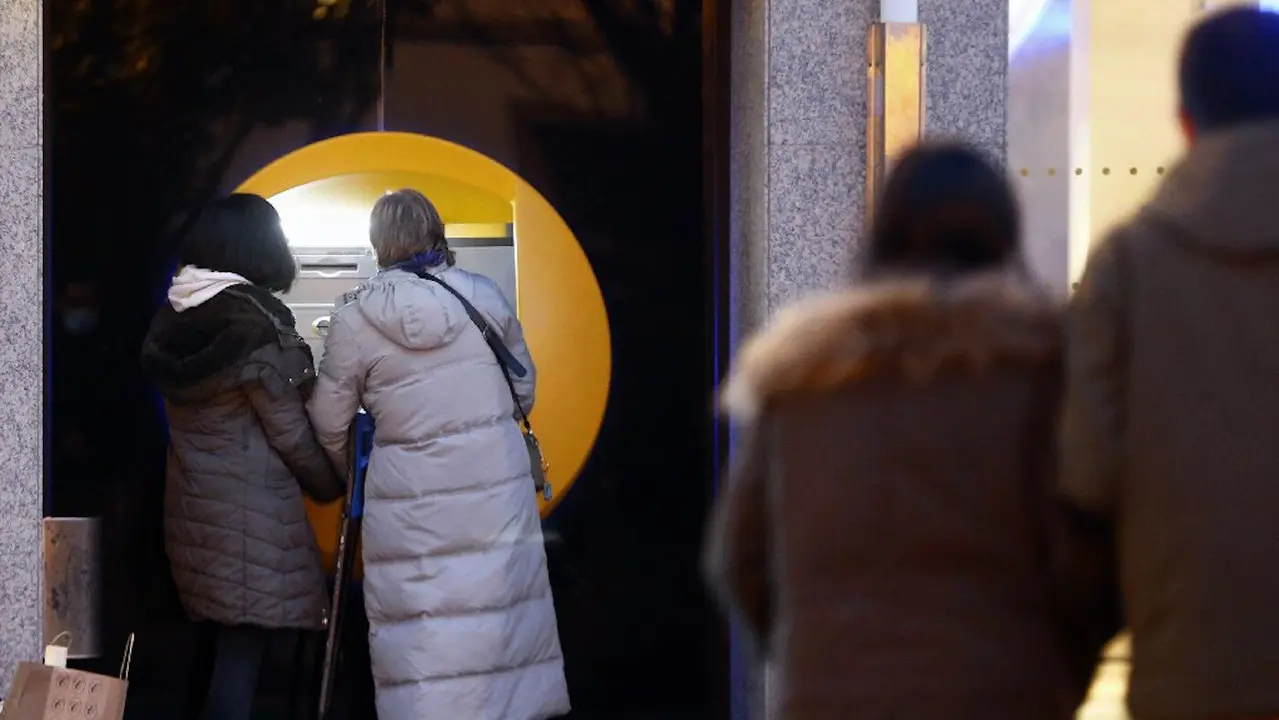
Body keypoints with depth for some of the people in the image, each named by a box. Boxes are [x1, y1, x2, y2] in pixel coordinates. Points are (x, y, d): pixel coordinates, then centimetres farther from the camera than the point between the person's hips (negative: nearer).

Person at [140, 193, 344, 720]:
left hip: (192, 501, 7)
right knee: (242, 648, -4)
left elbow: (192, 417, 10)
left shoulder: (174, 319, 7)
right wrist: (332, 485, 5)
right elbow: (290, 433, -9)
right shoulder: (257, 322, -14)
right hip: (248, 508, -7)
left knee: (227, 644, 14)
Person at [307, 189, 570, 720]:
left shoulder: (356, 319, -5)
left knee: (425, 649, -1)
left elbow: (329, 425, 2)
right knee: (500, 617, 9)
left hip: (412, 501, -2)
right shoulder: (485, 297, 2)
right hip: (497, 482, 2)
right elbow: (524, 389, 13)